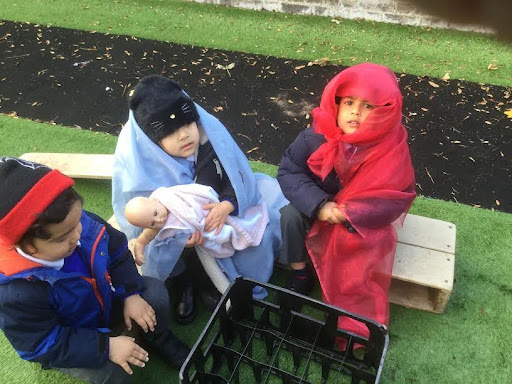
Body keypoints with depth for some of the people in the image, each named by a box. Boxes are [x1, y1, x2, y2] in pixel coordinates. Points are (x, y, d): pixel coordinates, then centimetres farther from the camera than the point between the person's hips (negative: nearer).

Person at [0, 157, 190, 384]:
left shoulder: (81, 222, -26)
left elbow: (117, 251, -7)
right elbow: (41, 345, -28)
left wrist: (131, 293, -14)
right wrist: (106, 347, -31)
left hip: (108, 298, 5)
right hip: (67, 342, -4)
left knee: (155, 292, -6)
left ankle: (160, 339, 23)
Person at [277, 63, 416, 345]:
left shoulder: (392, 148, -24)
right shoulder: (316, 136, -21)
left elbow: (400, 195, -17)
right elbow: (288, 170, -14)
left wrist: (350, 213, -28)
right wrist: (318, 205, -28)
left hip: (362, 218, -2)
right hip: (318, 204, 2)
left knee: (361, 247, -28)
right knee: (290, 214, -24)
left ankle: (354, 318, -8)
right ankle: (299, 273, 0)